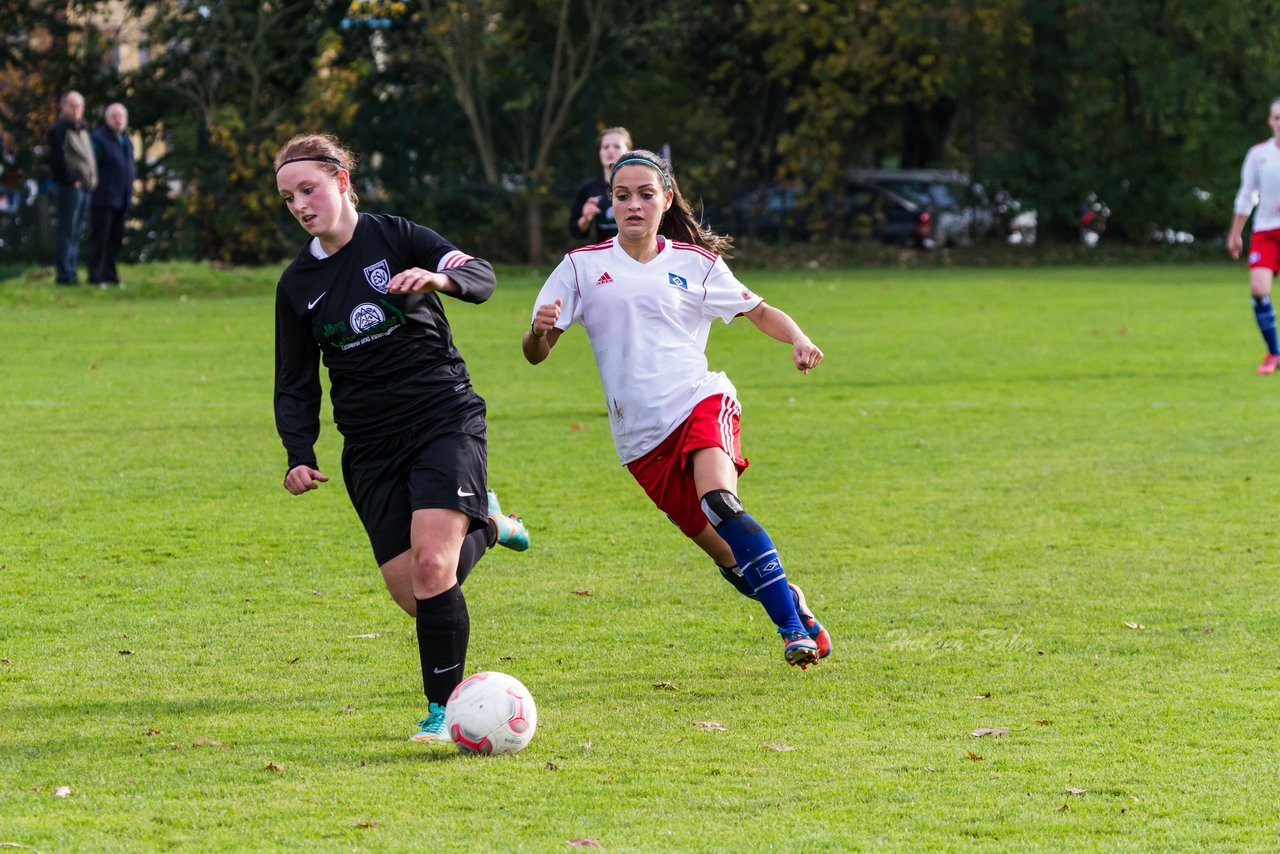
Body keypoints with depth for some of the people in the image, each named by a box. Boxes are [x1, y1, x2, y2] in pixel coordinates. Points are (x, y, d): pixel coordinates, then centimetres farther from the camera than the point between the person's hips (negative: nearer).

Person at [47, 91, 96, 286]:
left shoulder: (82, 129, 20)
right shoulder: (59, 129, -7)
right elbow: (57, 159, -16)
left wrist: (92, 180, 11)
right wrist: (70, 180, -17)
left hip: (84, 187, 9)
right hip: (70, 187, -9)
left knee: (76, 232, 11)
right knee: (67, 231, -8)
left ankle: (69, 273, 16)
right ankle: (64, 274, -7)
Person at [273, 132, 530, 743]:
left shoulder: (394, 238, -3)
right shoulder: (297, 285, 8)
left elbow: (481, 277, -13)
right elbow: (295, 386, 14)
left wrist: (439, 278, -35)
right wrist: (299, 456, -2)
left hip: (444, 420, -4)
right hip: (371, 450, 4)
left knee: (431, 566, -22)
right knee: (413, 595, -3)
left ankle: (444, 706, -11)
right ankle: (482, 524, 28)